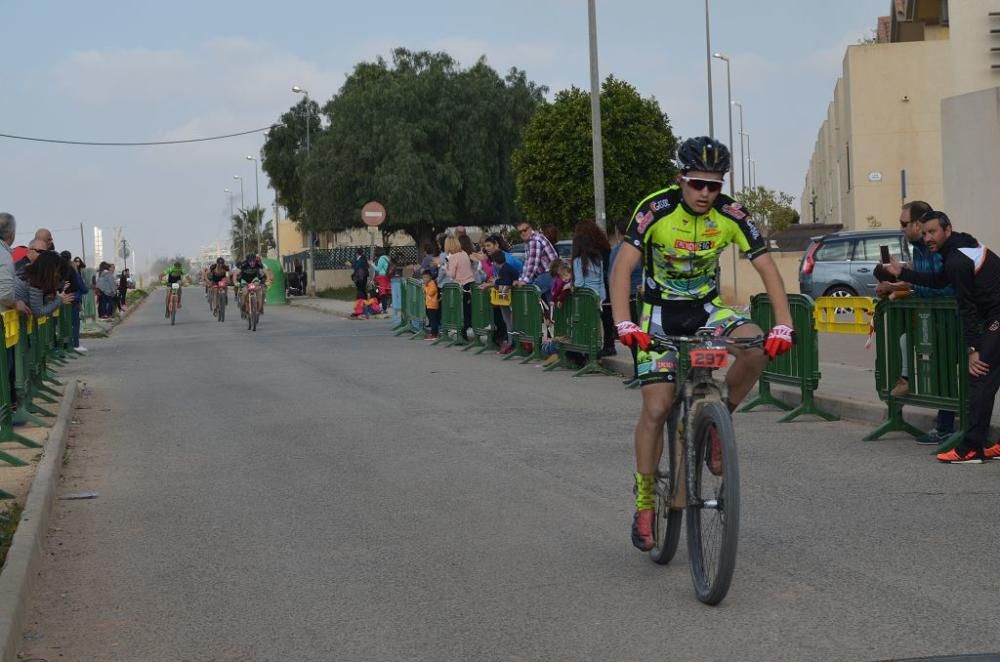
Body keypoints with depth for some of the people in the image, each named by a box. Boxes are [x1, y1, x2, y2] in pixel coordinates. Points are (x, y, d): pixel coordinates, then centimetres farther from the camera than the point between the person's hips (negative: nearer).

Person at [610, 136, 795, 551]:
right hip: (660, 314, -2)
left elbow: (767, 268, -16)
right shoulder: (655, 210, -22)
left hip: (706, 308, 2)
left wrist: (783, 324, -31)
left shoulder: (731, 215, -15)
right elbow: (623, 267, -29)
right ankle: (644, 504, 5)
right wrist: (624, 324, -44)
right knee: (657, 407, -10)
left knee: (757, 347, -28)